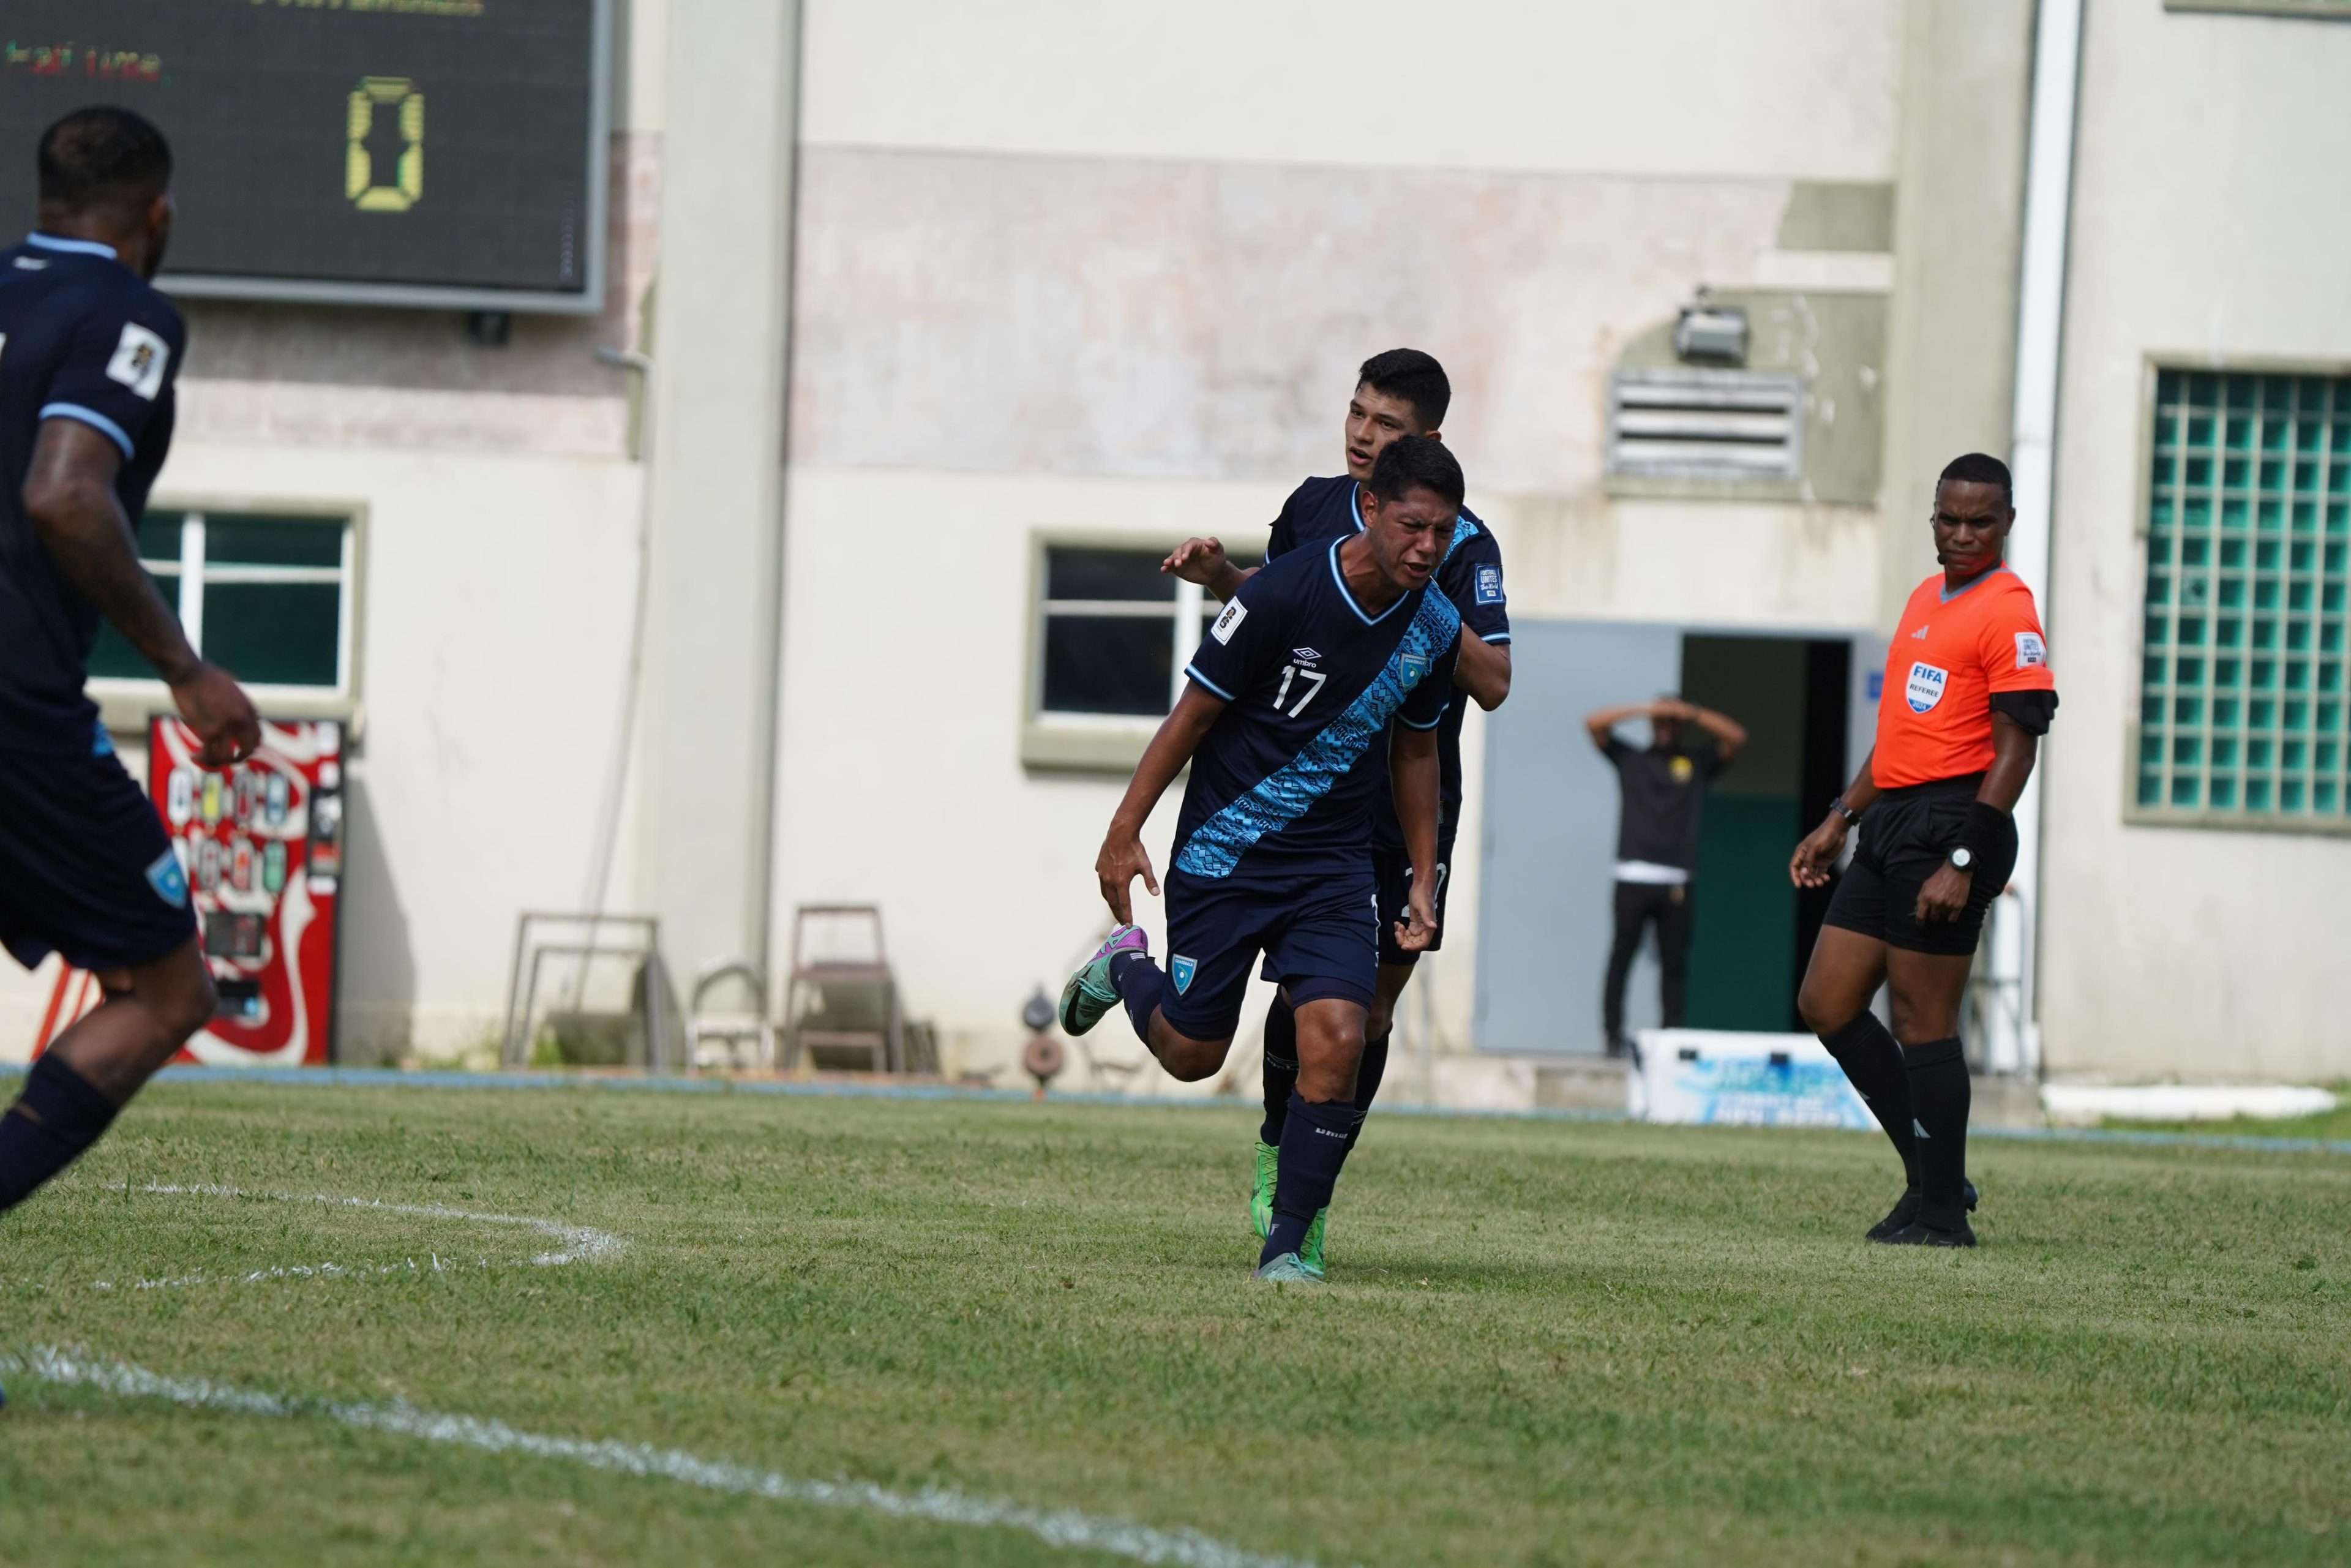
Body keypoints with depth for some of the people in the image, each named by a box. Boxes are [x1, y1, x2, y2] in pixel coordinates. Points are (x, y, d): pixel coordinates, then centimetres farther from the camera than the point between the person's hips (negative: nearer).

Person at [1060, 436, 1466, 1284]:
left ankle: (1288, 1241, -3)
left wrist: (1423, 880, 13)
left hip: (1333, 870, 3)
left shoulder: (1435, 626, -4)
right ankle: (1126, 965, 40)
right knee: (1192, 1054, 5)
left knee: (1337, 1040, -16)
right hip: (1221, 856, -3)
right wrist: (1125, 832, -10)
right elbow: (1195, 711, -10)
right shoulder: (1283, 593, -20)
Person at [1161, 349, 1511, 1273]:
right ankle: (1276, 1147, 18)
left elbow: (1492, 684, -15)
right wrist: (1221, 576, 6)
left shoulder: (1463, 546, -9)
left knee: (1373, 1004, 0)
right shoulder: (1314, 506, 5)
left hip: (1409, 809, -2)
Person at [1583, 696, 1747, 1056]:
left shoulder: (1697, 765, 17)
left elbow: (1736, 738, 7)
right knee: (1621, 958, -4)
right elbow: (1593, 723, 8)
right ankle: (1613, 1035, -3)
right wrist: (1640, 710, 1)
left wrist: (1691, 713, 1)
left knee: (1674, 963, -2)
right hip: (1633, 878, -1)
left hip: (1677, 884, 1)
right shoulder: (1629, 760, 16)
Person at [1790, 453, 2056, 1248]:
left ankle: (1940, 1213, 1)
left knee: (1921, 1020, -6)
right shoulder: (1925, 600, 18)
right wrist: (1839, 820, 25)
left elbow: (2016, 749, -16)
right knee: (1827, 1005, 8)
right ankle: (1935, 1174, 15)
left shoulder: (2008, 612, -11)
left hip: (1951, 823, -10)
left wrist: (1962, 862, -21)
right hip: (1891, 824, 10)